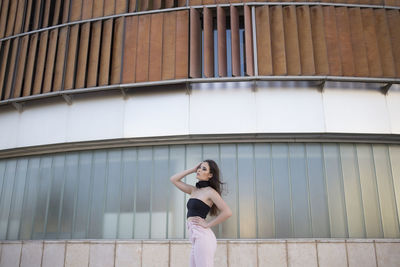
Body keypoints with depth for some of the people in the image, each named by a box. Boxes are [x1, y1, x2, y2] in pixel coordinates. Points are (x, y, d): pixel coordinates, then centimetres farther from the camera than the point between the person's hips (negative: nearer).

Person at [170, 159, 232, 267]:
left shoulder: (210, 191, -6)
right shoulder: (194, 190, 15)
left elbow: (227, 212, -15)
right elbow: (174, 179, 18)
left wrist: (208, 224, -9)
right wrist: (192, 169, 12)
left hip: (202, 236, -8)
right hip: (195, 238, 8)